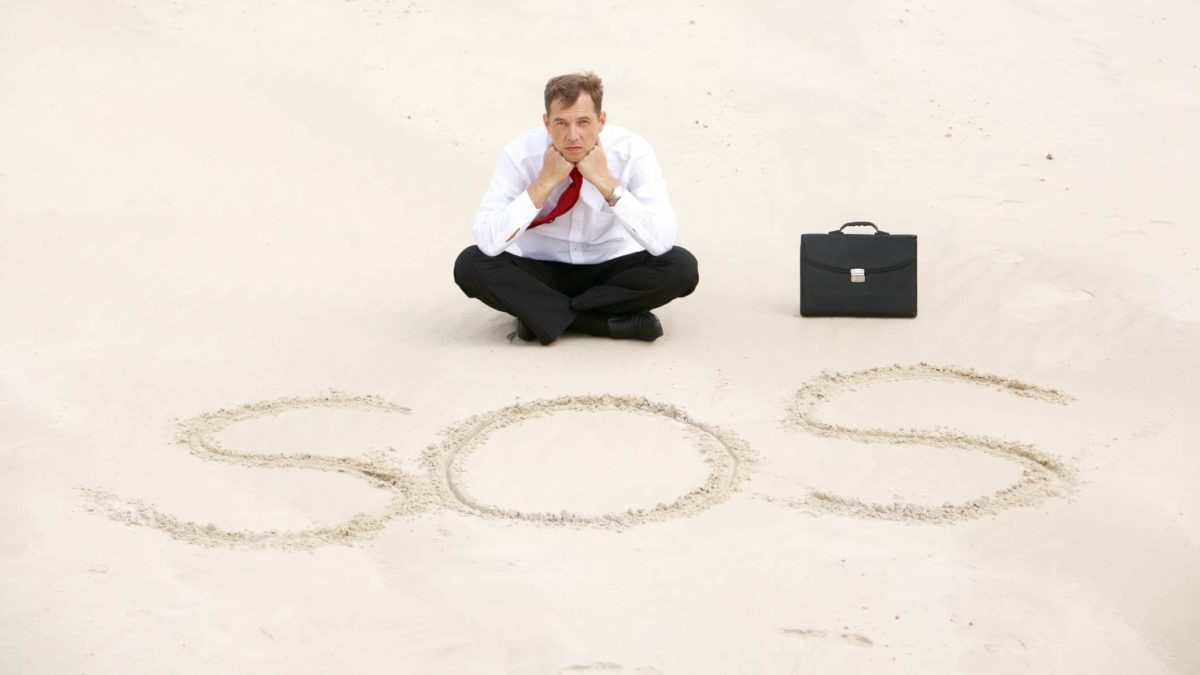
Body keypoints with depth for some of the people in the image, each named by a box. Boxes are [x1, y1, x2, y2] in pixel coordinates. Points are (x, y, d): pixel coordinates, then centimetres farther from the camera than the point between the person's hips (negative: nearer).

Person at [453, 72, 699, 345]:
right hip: (541, 272, 1)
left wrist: (606, 181, -31)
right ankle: (615, 321, -25)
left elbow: (661, 242, -27)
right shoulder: (521, 154, -18)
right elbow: (487, 241, -26)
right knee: (470, 264, -27)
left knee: (681, 267, -27)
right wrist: (546, 181, -29)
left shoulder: (632, 152, -18)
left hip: (612, 269, 0)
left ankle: (544, 313, -20)